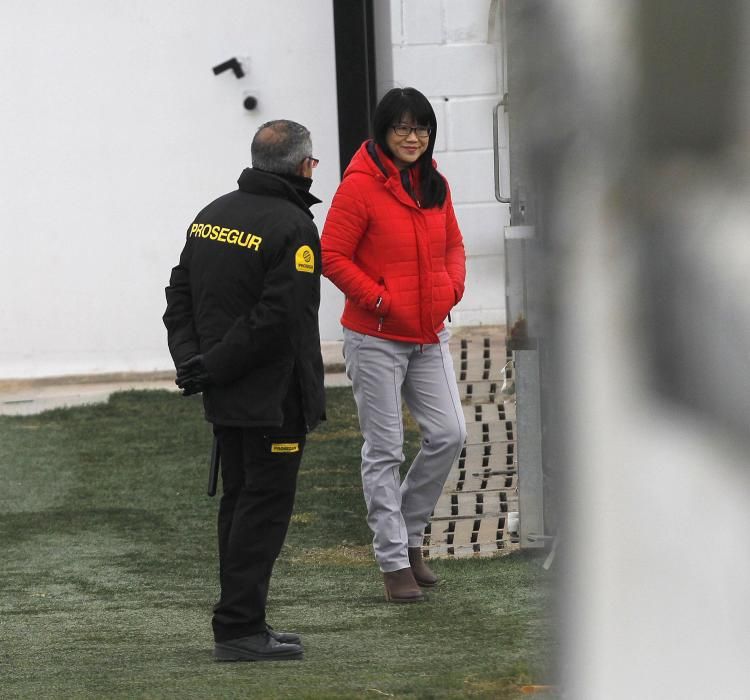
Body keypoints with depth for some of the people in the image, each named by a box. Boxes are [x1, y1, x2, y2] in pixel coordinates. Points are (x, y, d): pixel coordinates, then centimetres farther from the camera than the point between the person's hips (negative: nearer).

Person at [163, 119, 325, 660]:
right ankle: (240, 628, -7)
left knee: (239, 501, 15)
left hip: (224, 397, 8)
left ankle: (241, 622, 18)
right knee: (266, 505, -4)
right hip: (275, 397, -8)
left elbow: (180, 296, 12)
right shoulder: (292, 228, -15)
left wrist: (191, 359, 0)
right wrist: (214, 367, -14)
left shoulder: (212, 215, 12)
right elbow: (276, 318, -22)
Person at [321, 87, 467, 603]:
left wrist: (452, 287, 2)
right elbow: (332, 255, -12)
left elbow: (453, 245, 20)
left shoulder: (435, 185, 8)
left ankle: (410, 530, 19)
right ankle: (394, 562, 7)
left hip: (429, 335, 6)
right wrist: (378, 299, -16)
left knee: (449, 433, -1)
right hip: (376, 337, -6)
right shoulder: (361, 186, -12)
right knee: (385, 450, 0)